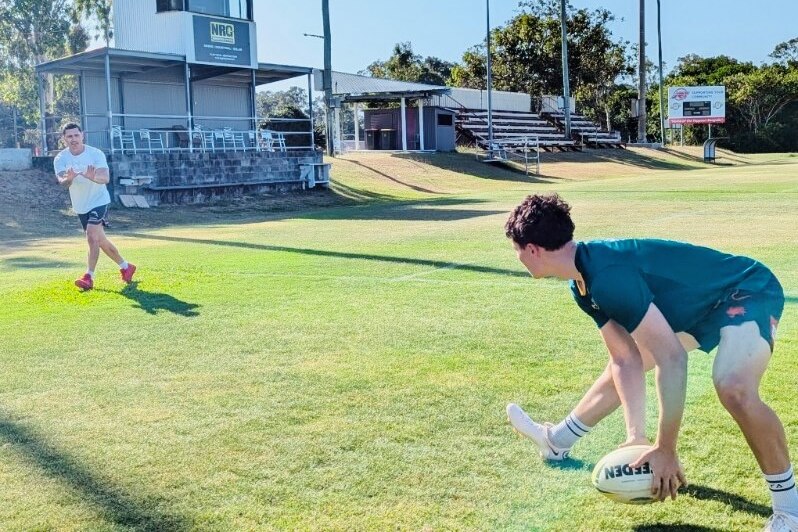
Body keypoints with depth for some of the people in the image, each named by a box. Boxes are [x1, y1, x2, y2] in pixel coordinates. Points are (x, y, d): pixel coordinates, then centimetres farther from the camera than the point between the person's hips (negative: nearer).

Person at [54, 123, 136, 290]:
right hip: (80, 206, 5)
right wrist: (68, 179, -48)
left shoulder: (96, 154, -16)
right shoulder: (60, 159, -8)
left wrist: (93, 177, -52)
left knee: (92, 237, -21)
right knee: (100, 240, 14)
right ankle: (126, 266, 31)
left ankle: (89, 277, -17)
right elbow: (62, 181, -23)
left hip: (98, 201, -5)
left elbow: (105, 178, -29)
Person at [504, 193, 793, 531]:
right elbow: (625, 360, -3)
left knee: (734, 388, -35)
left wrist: (665, 449, -32)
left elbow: (672, 359, -36)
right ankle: (557, 442, 37)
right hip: (698, 307, 10)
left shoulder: (608, 275, -35)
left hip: (748, 290, -10)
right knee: (619, 359, 18)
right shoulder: (583, 283, -6)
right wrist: (636, 435, -11)